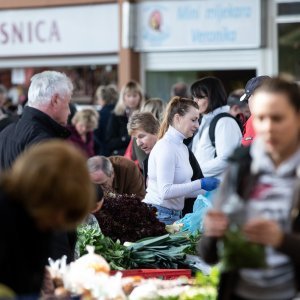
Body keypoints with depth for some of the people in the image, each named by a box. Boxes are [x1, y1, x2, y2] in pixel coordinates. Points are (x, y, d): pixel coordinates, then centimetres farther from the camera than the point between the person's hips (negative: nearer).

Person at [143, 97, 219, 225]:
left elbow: (183, 189, 13)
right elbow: (166, 191, -22)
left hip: (174, 214, 9)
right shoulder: (166, 147, -14)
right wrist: (201, 184, -22)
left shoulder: (182, 147, 13)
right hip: (160, 214, -9)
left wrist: (209, 190, 2)